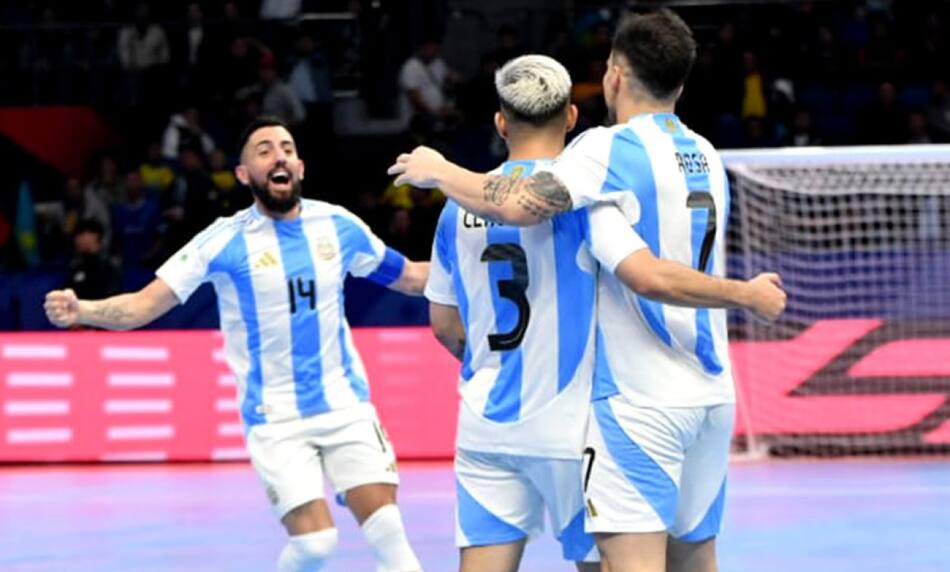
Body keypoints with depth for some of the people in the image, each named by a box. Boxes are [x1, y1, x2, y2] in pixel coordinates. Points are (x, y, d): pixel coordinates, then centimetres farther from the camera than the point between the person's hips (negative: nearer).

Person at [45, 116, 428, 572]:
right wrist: (80, 311, -32)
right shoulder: (227, 240, -10)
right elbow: (143, 306, -15)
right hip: (275, 417, -3)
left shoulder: (338, 225, 0)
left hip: (346, 403, 3)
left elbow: (409, 277, 16)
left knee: (387, 529, -7)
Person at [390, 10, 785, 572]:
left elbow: (516, 205, -23)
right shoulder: (706, 157, 13)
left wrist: (441, 171, -9)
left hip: (638, 400, -8)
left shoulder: (609, 149, -11)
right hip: (711, 394, 8)